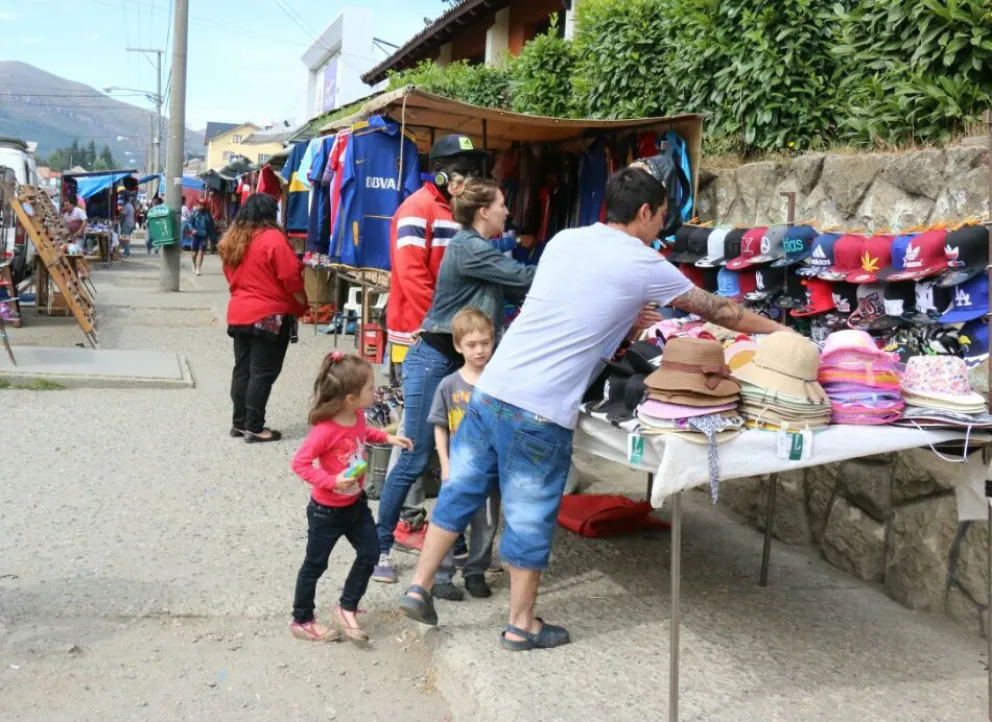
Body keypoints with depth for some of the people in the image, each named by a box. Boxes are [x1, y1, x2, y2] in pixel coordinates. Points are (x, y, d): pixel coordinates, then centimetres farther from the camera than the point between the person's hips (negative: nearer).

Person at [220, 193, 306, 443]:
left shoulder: (232, 239, 10)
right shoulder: (273, 238, -13)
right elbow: (290, 278, -13)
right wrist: (303, 306, -1)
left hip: (238, 313, 7)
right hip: (269, 316, -7)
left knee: (242, 369, 12)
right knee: (262, 373, -3)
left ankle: (239, 423, 17)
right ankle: (255, 428, -1)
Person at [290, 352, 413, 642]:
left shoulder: (357, 416, -7)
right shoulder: (325, 430, -31)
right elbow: (300, 463, -28)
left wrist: (387, 437, 6)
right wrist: (332, 481, -34)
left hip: (356, 503, 7)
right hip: (327, 511, -7)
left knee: (370, 553, 11)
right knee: (315, 564, 9)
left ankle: (347, 608, 27)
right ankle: (302, 621, 27)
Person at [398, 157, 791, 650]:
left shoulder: (563, 241, 11)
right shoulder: (643, 266, -4)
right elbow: (715, 310, 9)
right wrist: (775, 329, 23)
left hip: (491, 388, 6)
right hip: (540, 411, -6)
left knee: (460, 491, 17)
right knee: (530, 517, 8)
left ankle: (419, 588, 25)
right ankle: (521, 625, 23)